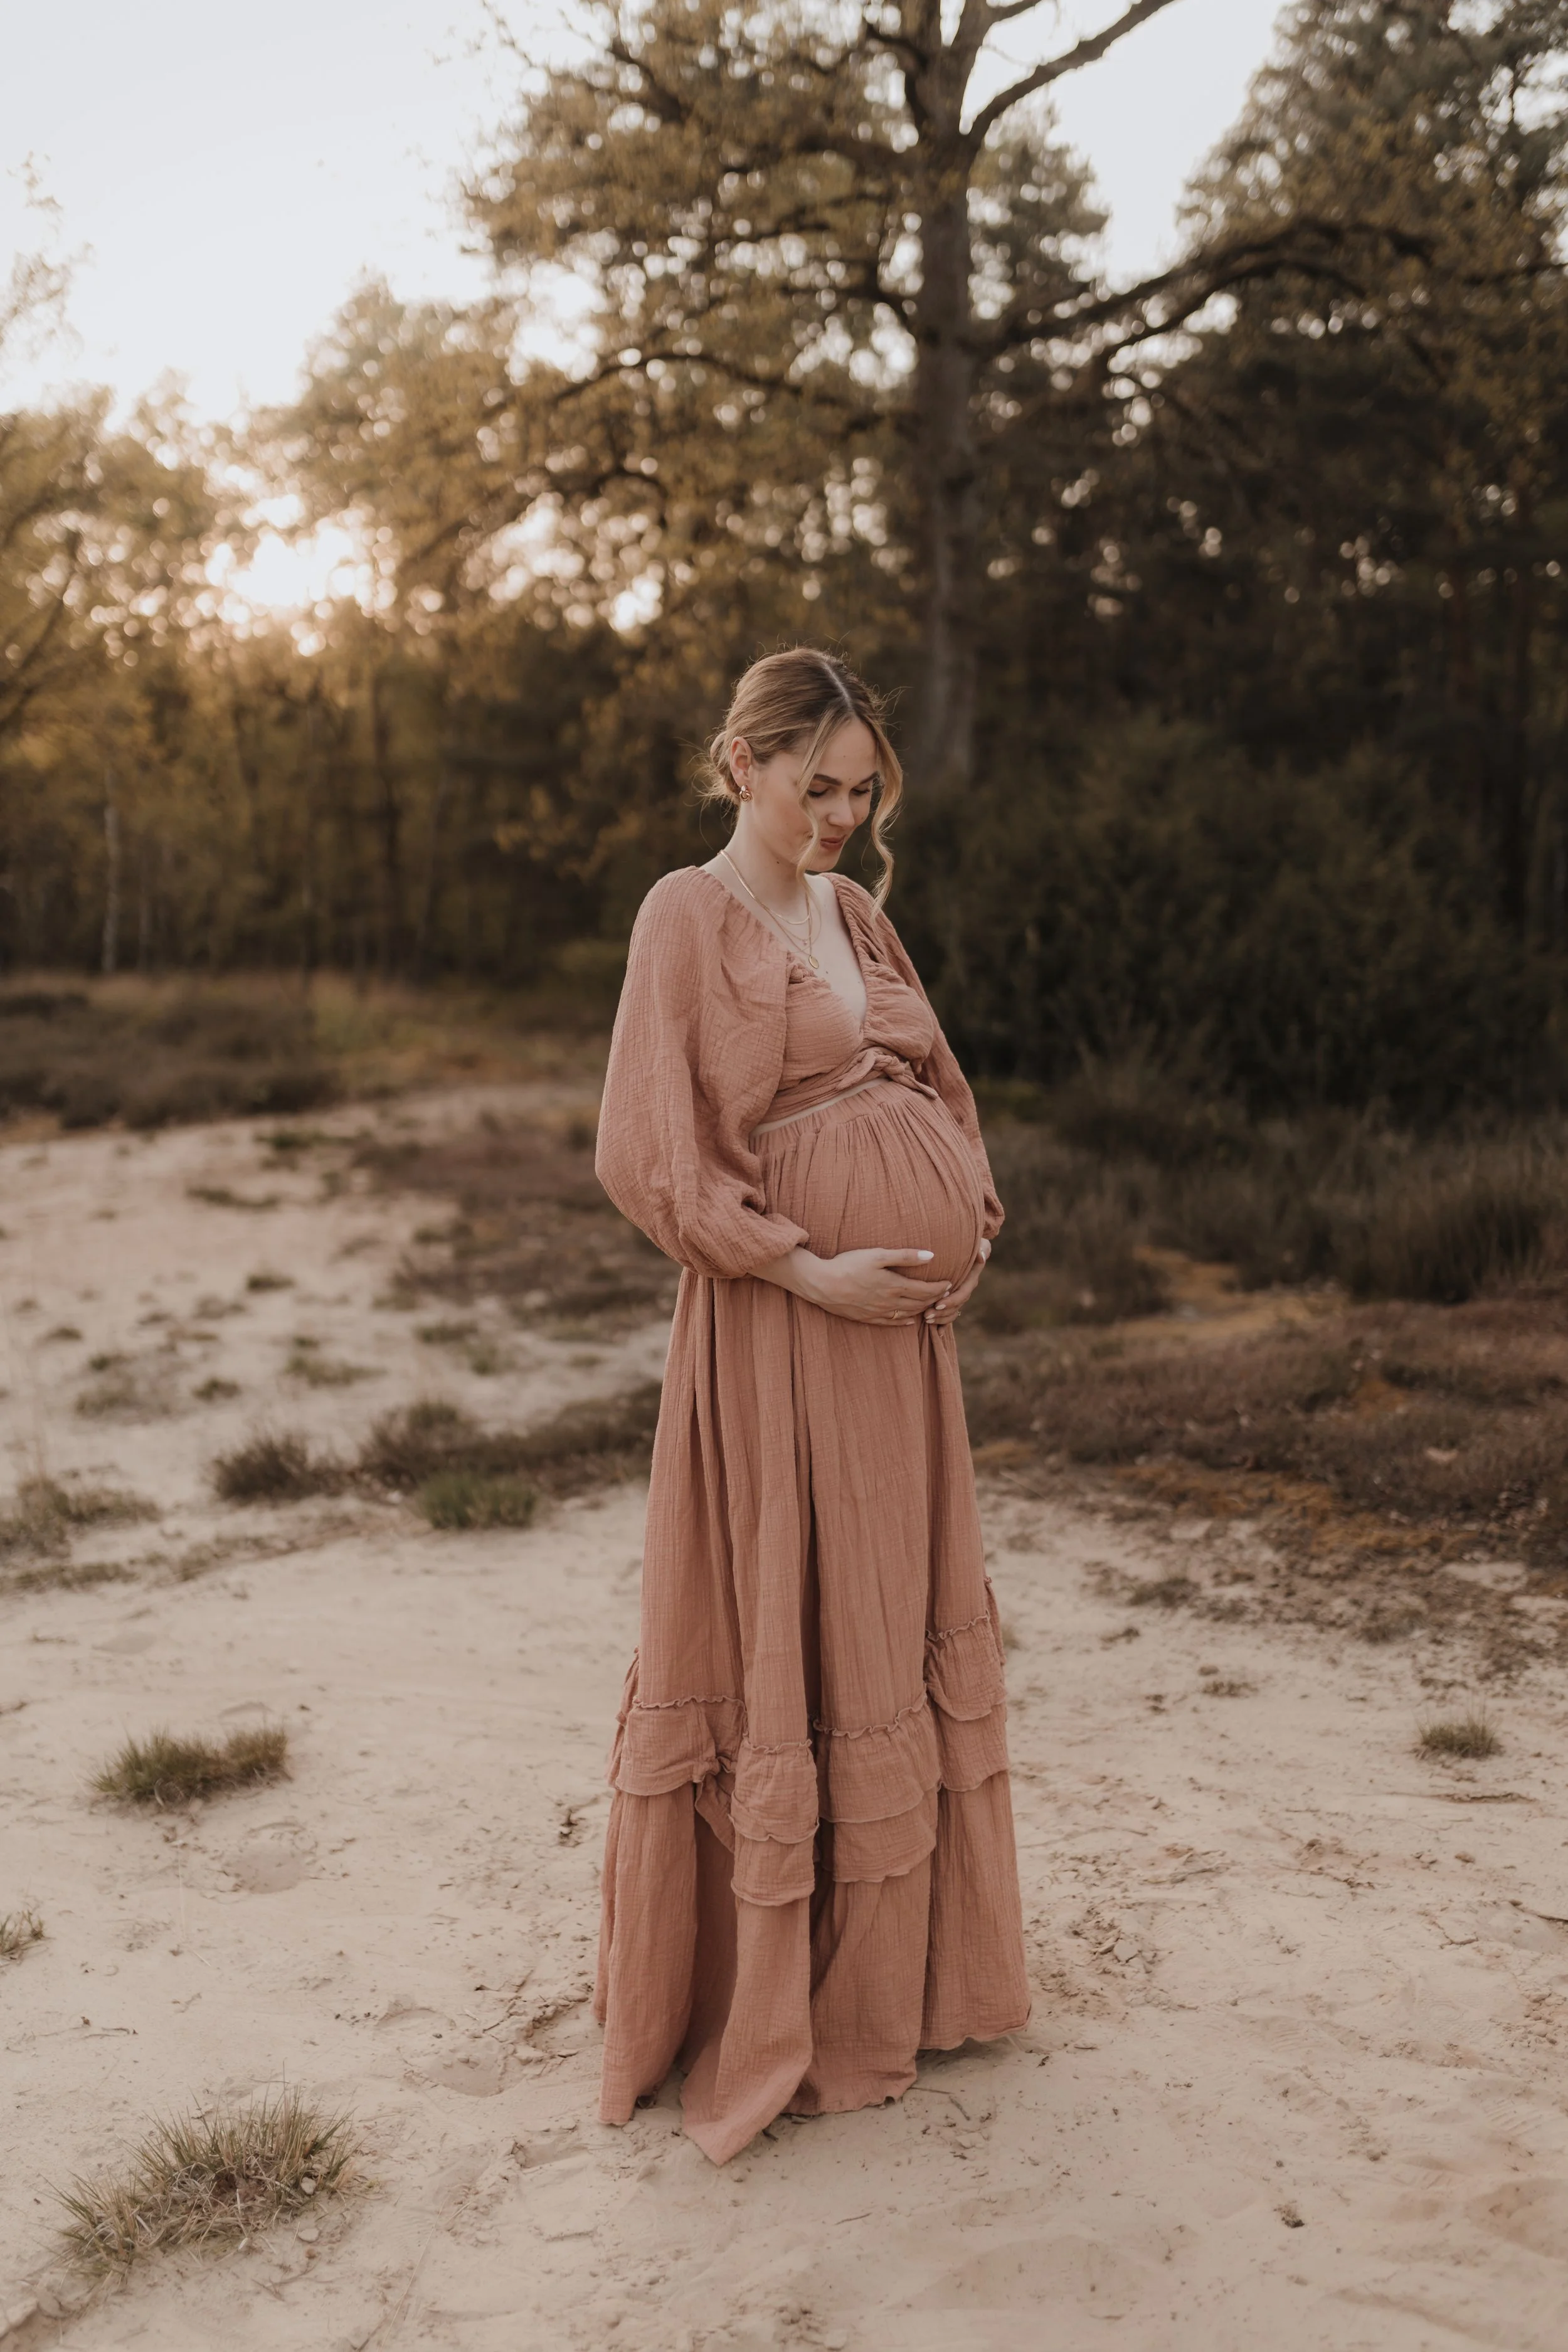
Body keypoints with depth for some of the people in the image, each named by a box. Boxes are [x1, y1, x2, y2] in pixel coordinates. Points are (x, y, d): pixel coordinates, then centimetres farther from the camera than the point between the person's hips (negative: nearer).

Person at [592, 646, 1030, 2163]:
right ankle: (766, 2001, 18)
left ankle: (891, 1970, 31)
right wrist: (808, 1269, -19)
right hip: (775, 1326, -8)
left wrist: (973, 1226, 4)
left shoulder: (854, 912, 13)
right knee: (778, 1645, 1)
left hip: (900, 1314, 8)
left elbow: (929, 1080, 21)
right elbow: (653, 1150, -15)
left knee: (895, 1624, 15)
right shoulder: (690, 916, -9)